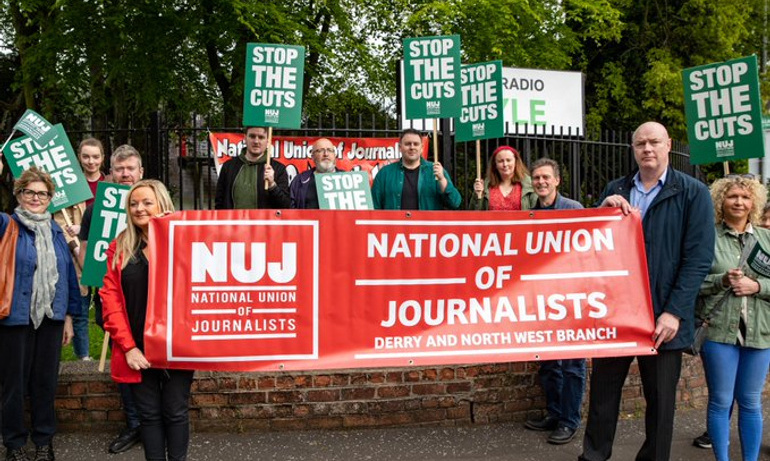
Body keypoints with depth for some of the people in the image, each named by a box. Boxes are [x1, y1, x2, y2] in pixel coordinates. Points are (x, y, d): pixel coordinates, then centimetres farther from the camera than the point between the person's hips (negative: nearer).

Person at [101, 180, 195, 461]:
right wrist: (127, 346, -7)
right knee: (149, 414, 10)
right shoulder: (119, 248, 7)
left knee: (175, 413, 5)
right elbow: (111, 298, 1)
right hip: (138, 349, 2)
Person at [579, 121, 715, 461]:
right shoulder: (615, 190, 10)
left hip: (662, 316, -3)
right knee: (602, 390, 10)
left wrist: (674, 312, -14)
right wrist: (603, 210, -10)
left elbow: (699, 259, -8)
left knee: (660, 399, 9)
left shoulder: (693, 194, -1)